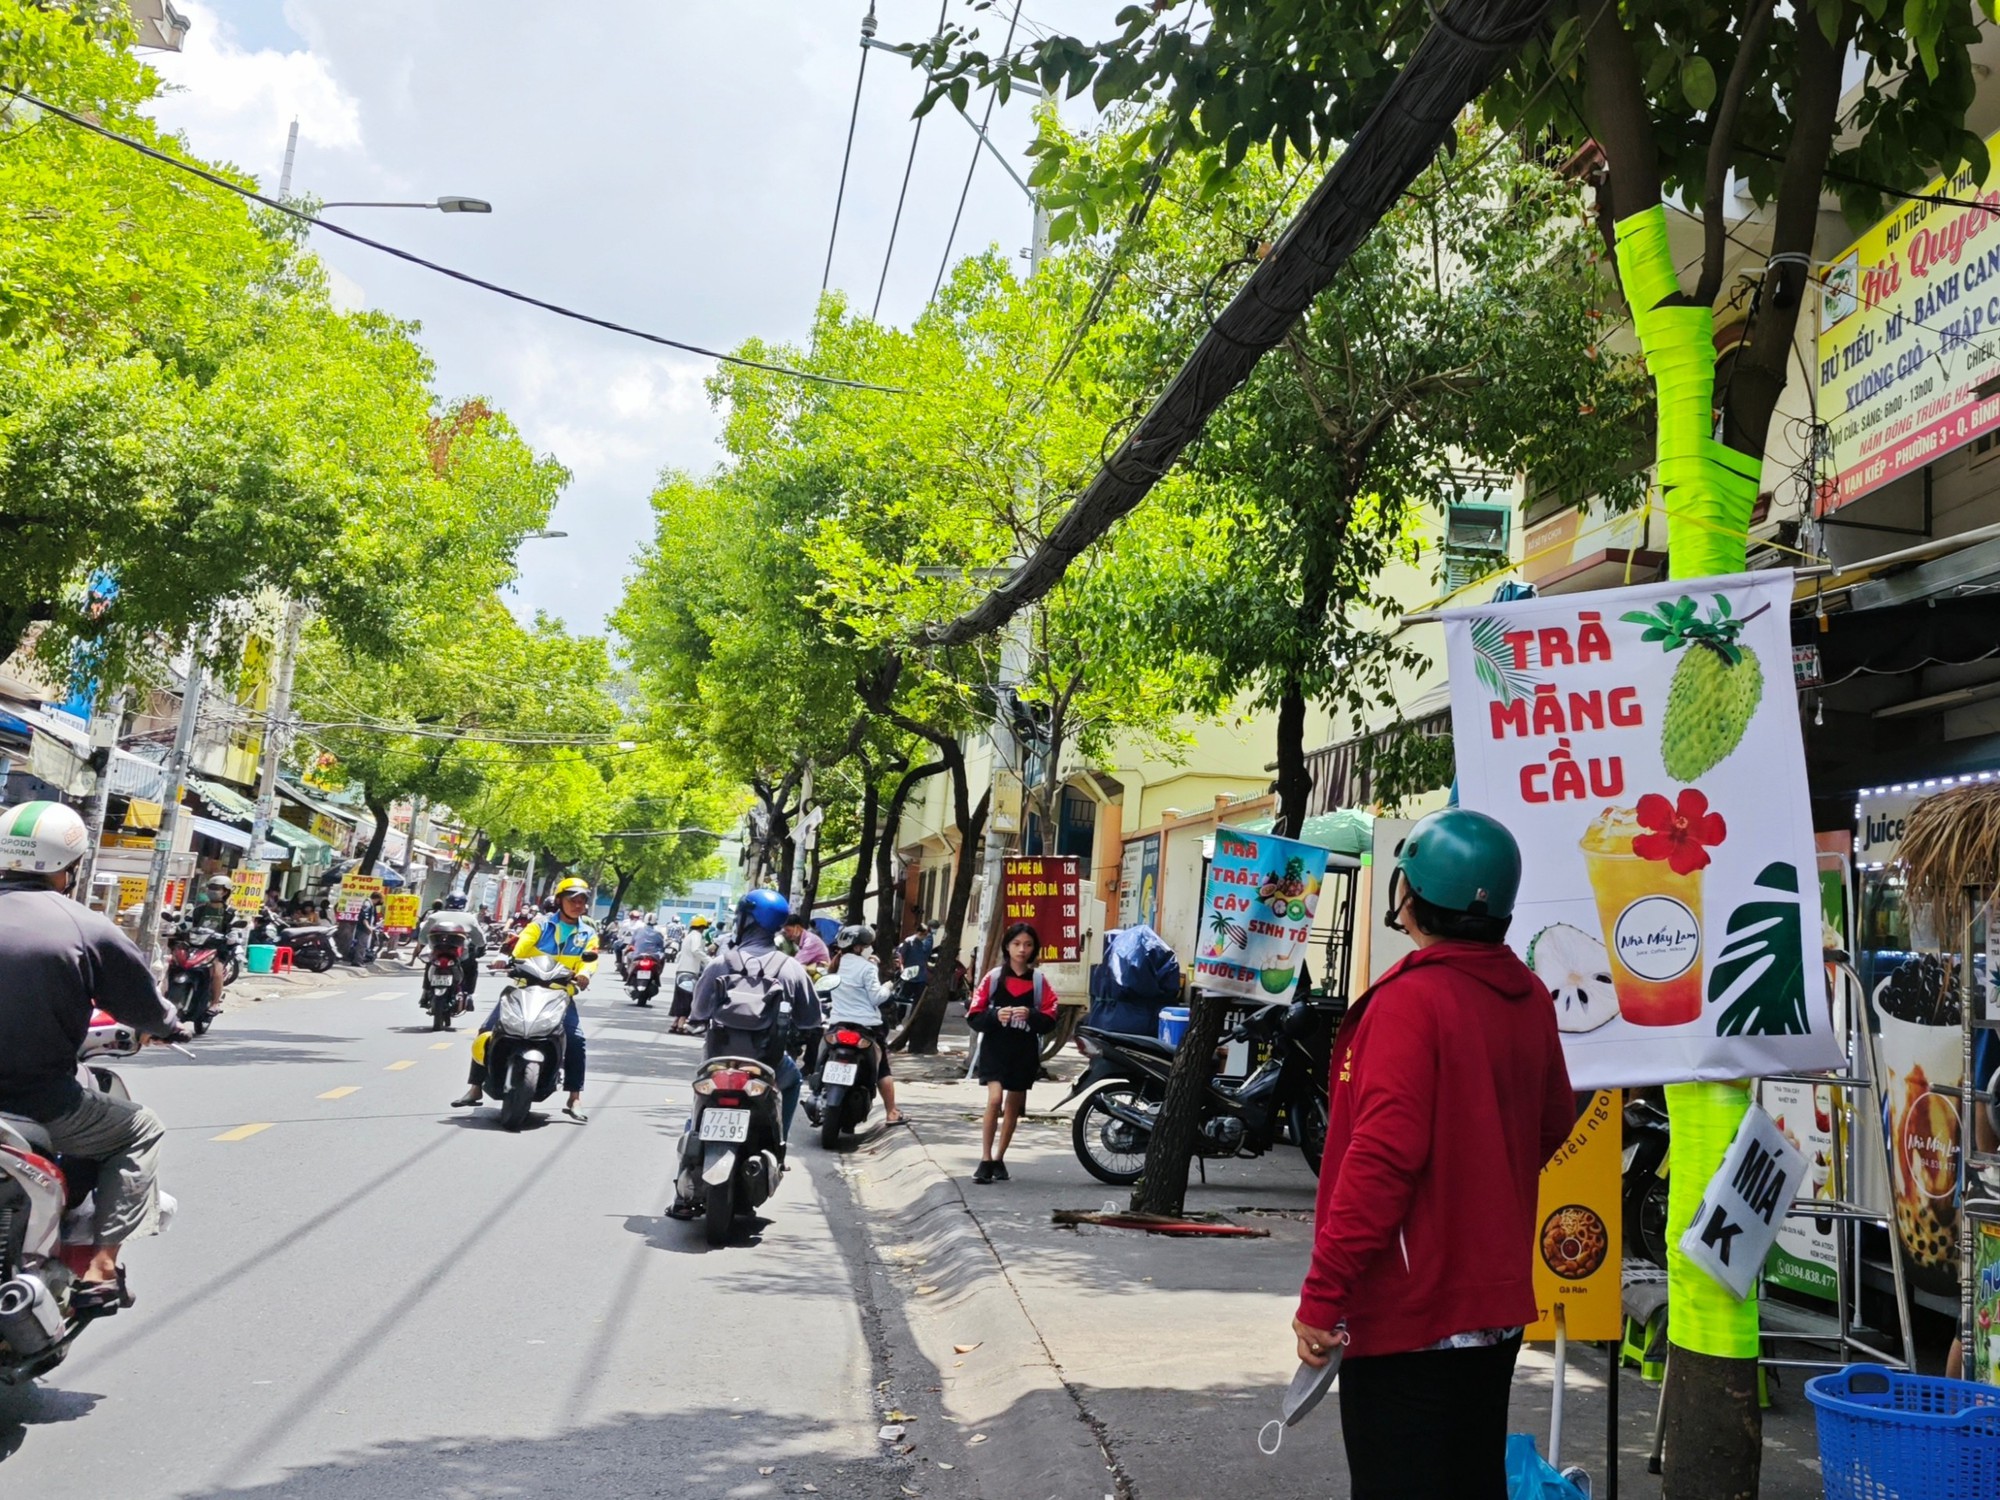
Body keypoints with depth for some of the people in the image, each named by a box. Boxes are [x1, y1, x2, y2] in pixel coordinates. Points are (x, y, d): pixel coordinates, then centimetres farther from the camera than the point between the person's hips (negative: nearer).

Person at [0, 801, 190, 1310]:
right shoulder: (87, 928, -10)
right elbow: (144, 1005, 2)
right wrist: (172, 1026, 25)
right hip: (42, 1105, -5)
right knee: (140, 1131, 19)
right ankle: (100, 1270, 8)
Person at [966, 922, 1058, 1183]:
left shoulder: (1040, 981, 4)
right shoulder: (993, 978, 0)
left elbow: (1050, 1020, 0)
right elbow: (973, 1017, -2)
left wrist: (1031, 1016, -19)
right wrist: (995, 1016, -20)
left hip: (1025, 1051, 2)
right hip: (995, 1047, -2)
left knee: (1014, 1106, 11)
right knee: (994, 1099, -19)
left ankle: (999, 1159, 25)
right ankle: (985, 1160, -11)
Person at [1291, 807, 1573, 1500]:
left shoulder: (1410, 999, -19)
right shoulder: (1529, 997, 3)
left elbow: (1381, 1156, -24)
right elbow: (1552, 1124, 16)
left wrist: (1321, 1296, -20)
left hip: (1409, 1312, -8)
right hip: (1498, 1302, 8)